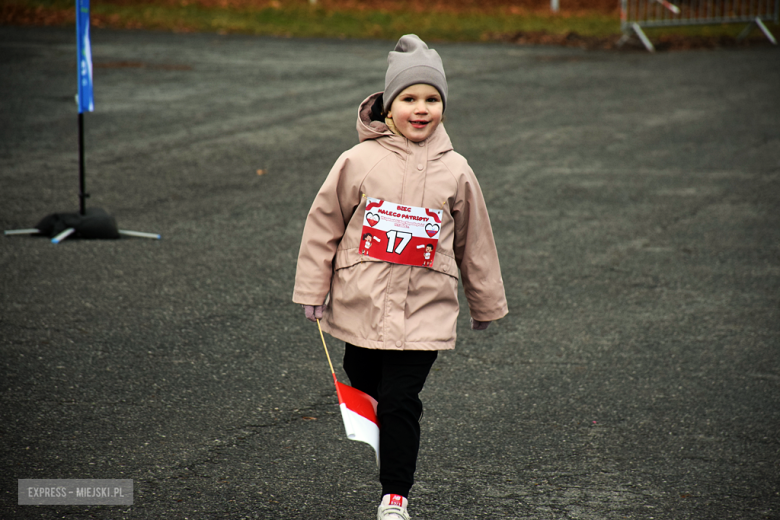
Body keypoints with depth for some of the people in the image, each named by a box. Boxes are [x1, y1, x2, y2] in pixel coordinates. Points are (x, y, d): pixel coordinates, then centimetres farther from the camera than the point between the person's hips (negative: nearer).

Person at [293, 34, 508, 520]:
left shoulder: (455, 171, 1)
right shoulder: (360, 161, -5)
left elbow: (475, 241, 11)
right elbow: (324, 223, 2)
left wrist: (486, 304, 18)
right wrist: (313, 291, 2)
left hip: (424, 310, -1)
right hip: (361, 304, 1)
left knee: (399, 402, -6)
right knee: (367, 395, 12)